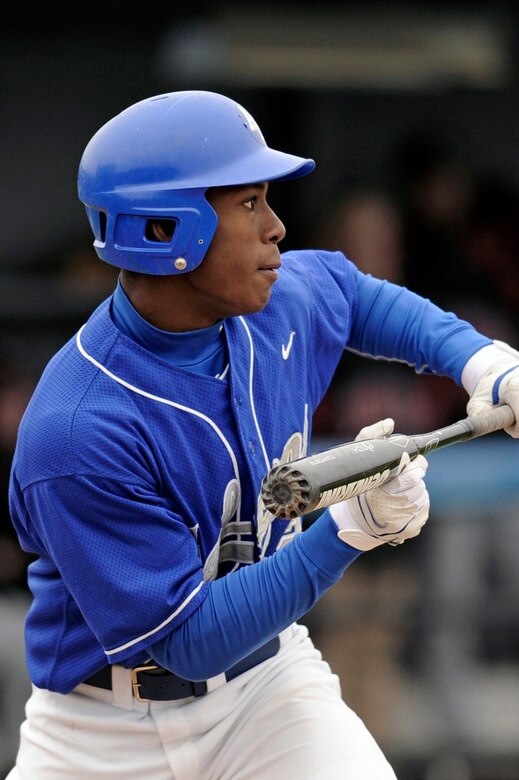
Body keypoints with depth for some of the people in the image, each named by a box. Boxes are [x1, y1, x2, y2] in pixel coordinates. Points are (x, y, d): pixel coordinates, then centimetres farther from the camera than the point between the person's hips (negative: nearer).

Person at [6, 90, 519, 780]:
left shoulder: (284, 304, -7)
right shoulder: (78, 435, -29)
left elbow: (352, 291, 19)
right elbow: (188, 640, -26)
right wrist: (350, 528, -32)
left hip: (269, 689, 4)